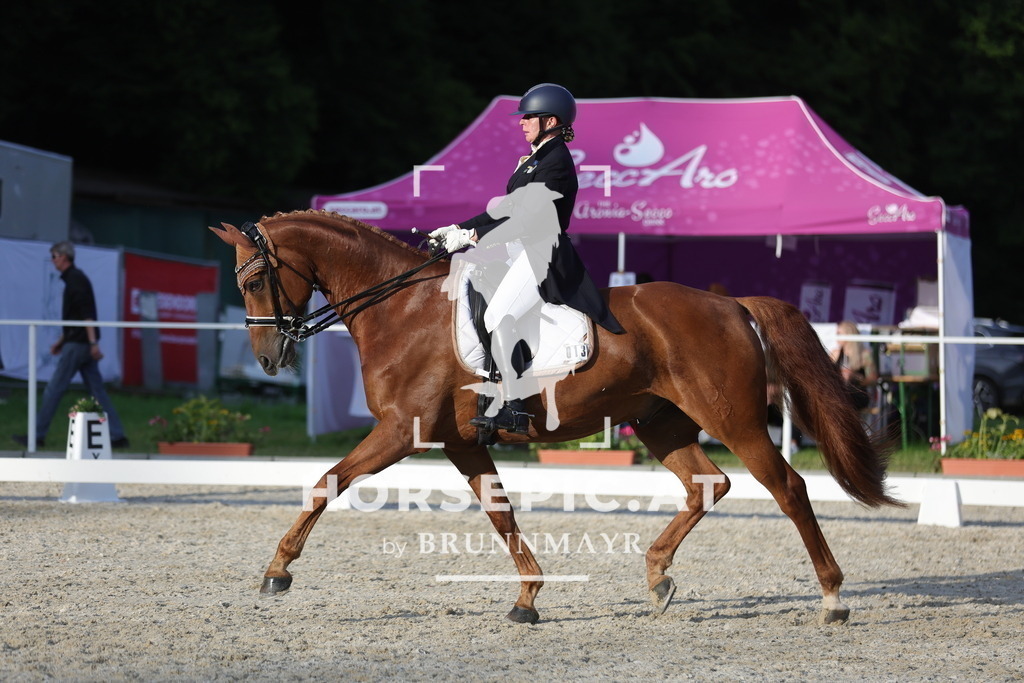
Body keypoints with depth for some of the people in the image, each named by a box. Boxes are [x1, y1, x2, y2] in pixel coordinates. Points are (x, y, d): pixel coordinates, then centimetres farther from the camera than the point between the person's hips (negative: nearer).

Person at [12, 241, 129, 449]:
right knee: (96, 391, 7)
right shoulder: (74, 278, 18)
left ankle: (37, 435, 2)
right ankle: (117, 436, 4)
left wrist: (93, 342, -28)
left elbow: (87, 314, -22)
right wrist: (61, 341, 27)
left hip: (77, 345, -10)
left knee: (54, 388, -3)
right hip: (85, 344, 10)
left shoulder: (75, 280, -13)